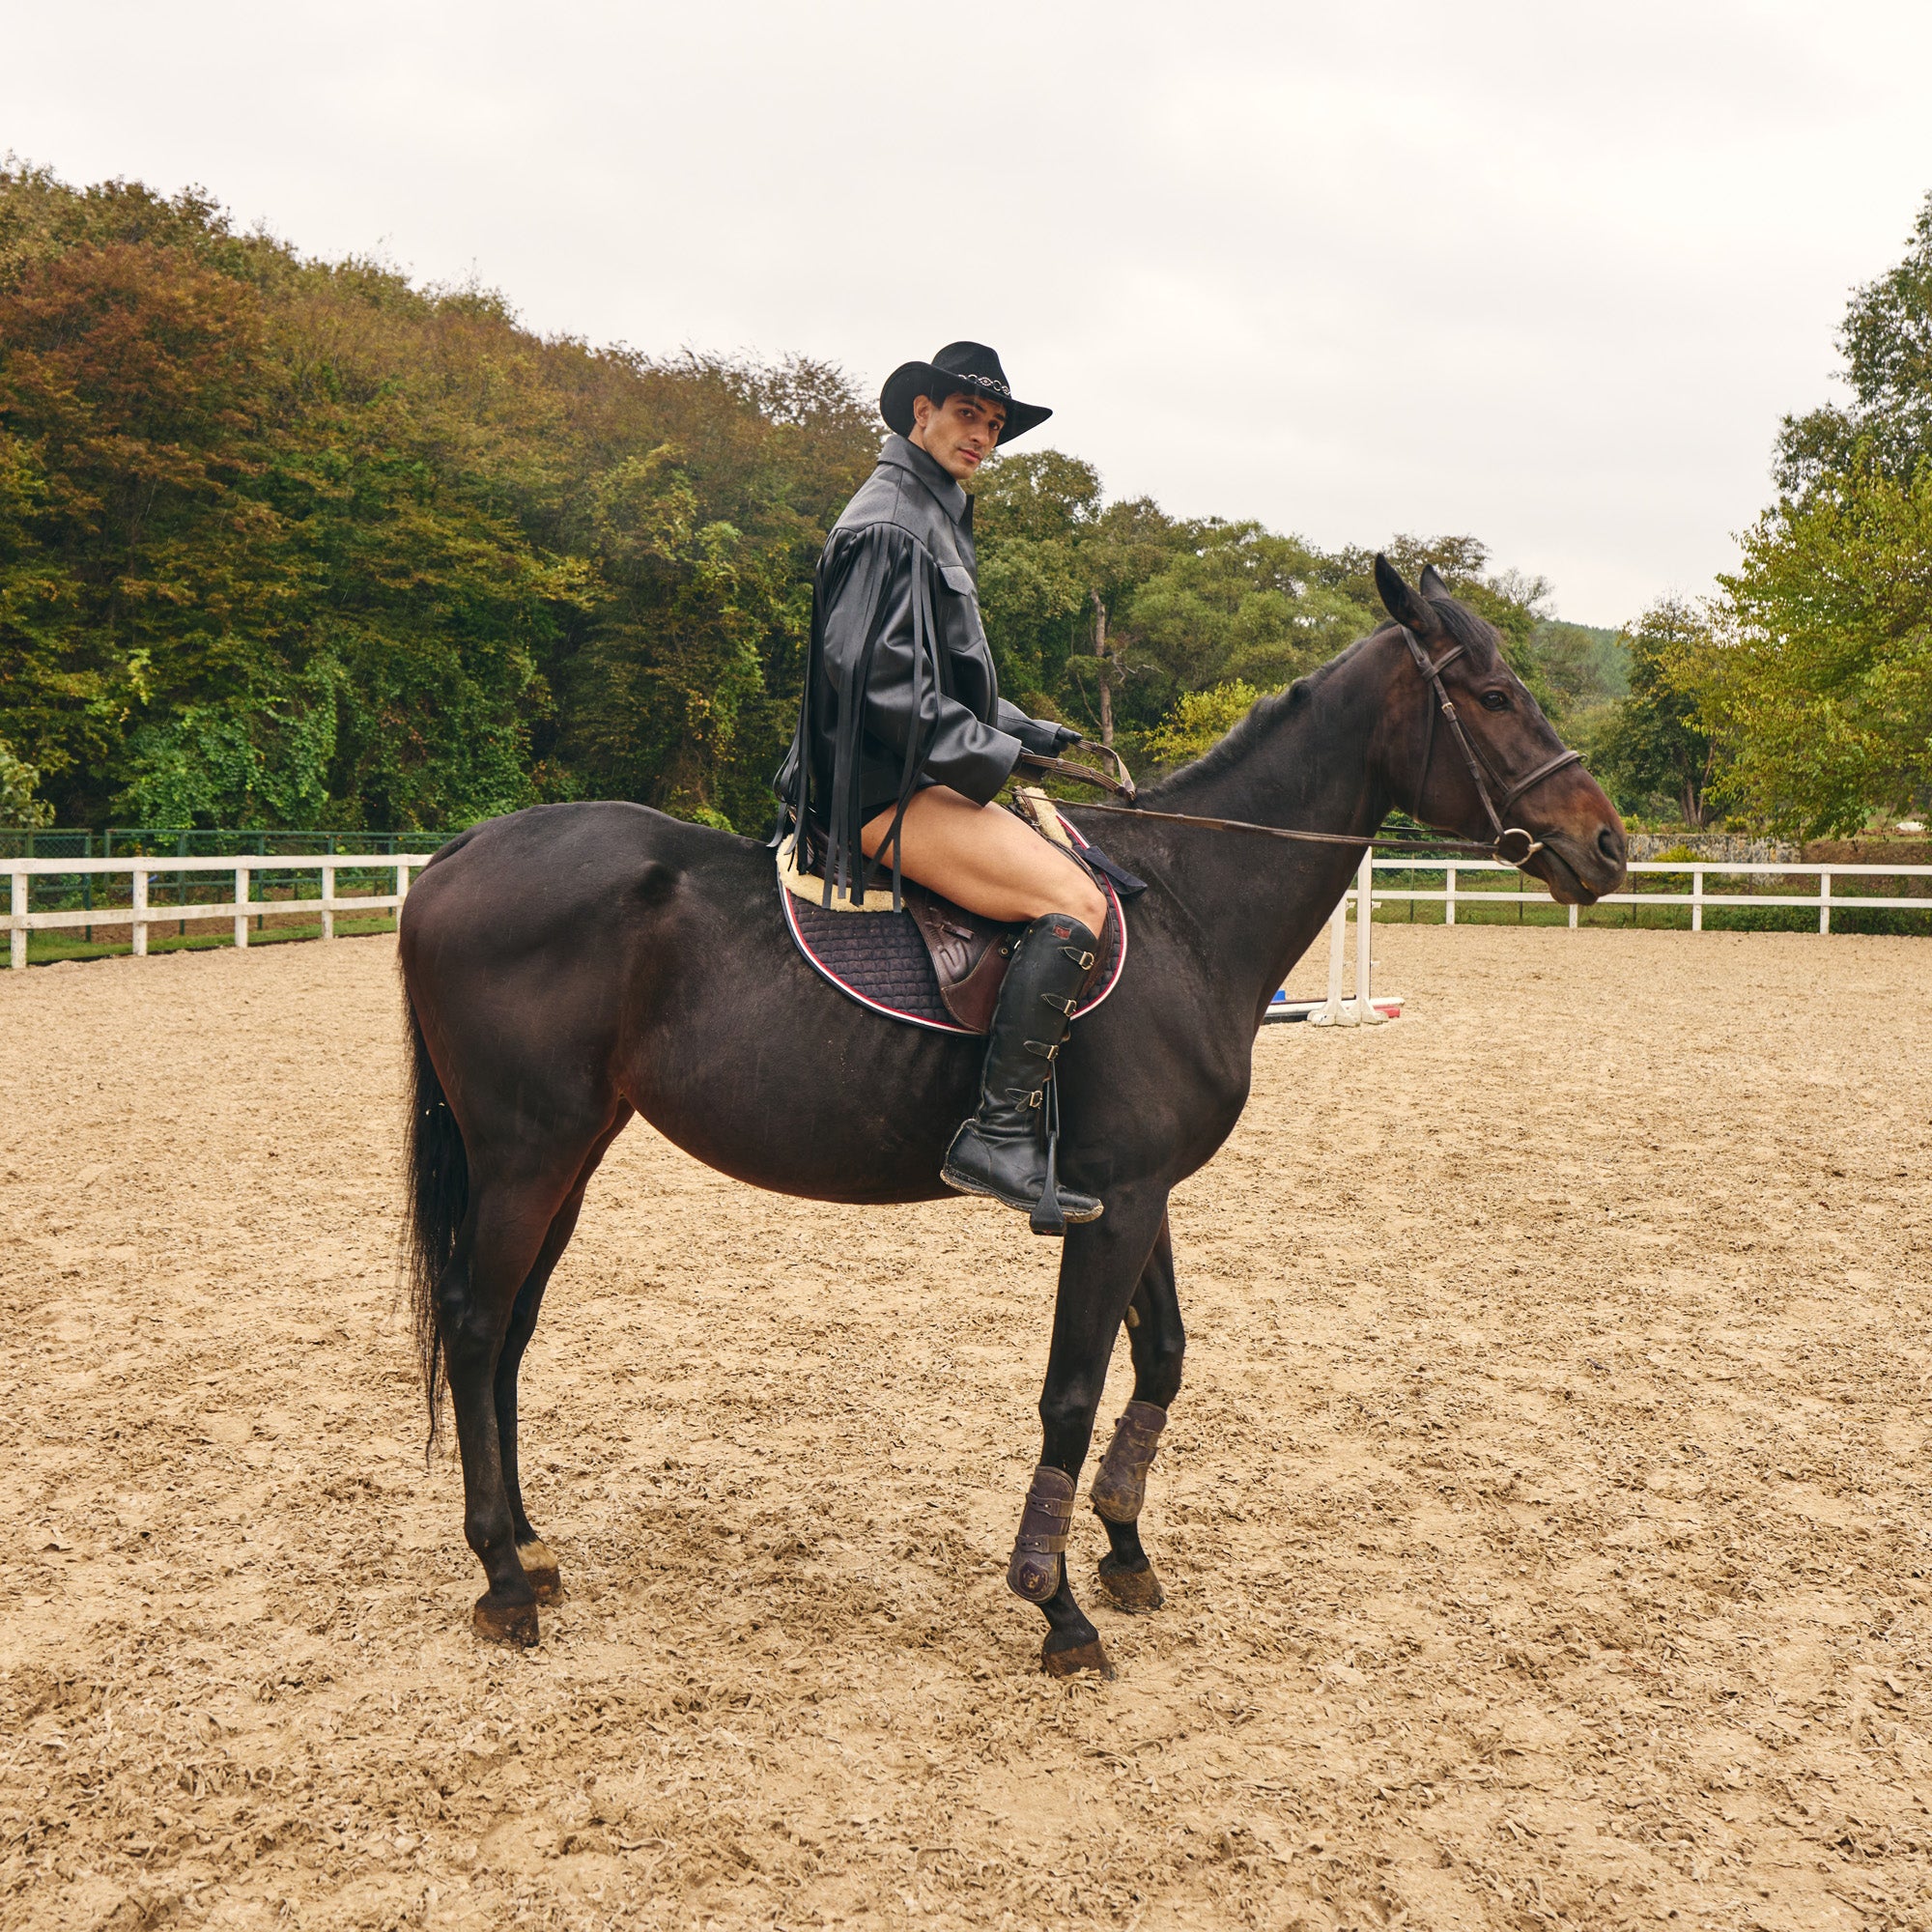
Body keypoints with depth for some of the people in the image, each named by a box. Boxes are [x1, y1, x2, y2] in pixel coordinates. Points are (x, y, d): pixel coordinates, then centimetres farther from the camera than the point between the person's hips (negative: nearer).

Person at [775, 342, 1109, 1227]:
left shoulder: (938, 519, 24)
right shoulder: (888, 522, -10)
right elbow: (878, 678, -20)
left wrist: (1025, 729, 14)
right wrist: (994, 753, -17)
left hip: (923, 777, 11)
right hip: (888, 789, -11)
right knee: (1077, 904, -24)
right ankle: (997, 1137, -24)